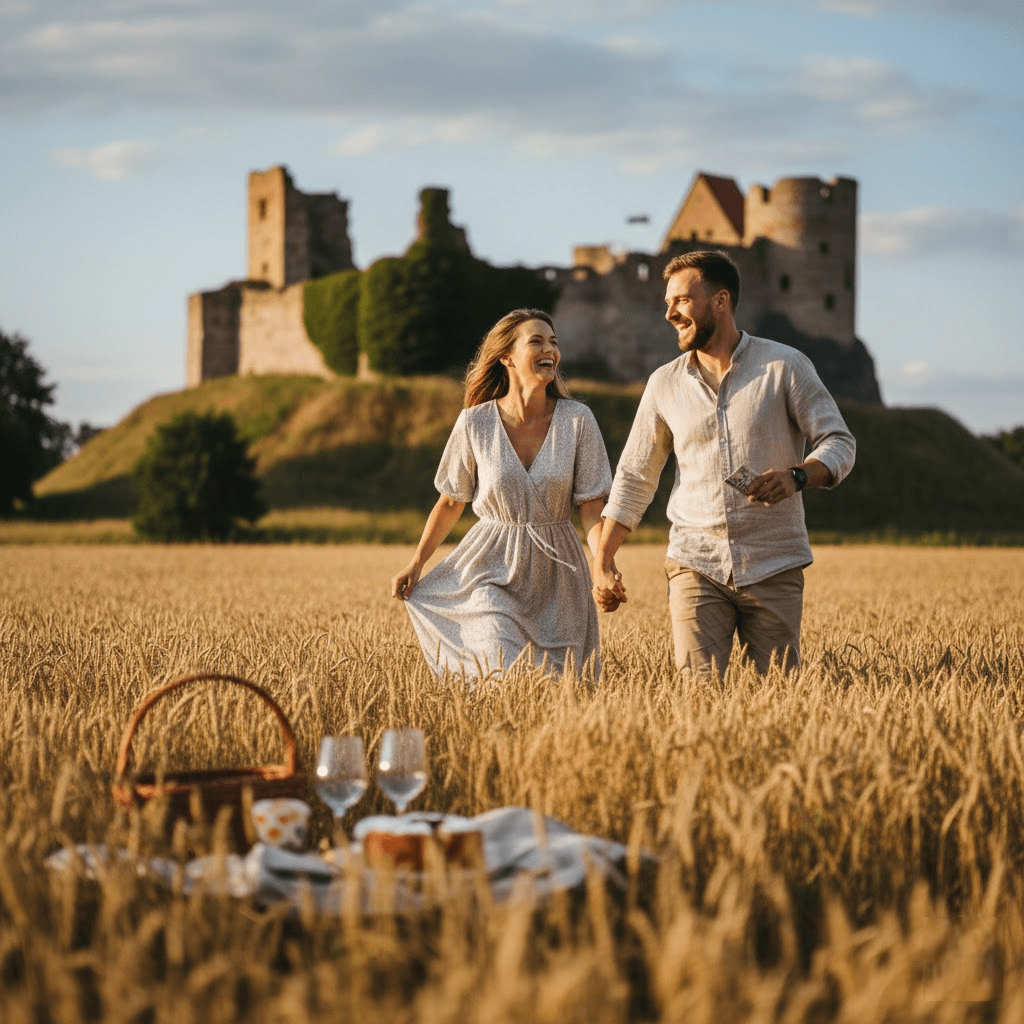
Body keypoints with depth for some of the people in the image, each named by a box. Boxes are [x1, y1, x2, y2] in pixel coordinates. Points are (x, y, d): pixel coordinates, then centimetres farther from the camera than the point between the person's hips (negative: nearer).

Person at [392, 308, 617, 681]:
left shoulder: (577, 420, -6)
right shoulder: (475, 423, -7)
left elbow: (592, 508, -6)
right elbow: (451, 502, 6)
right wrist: (415, 565, 4)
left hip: (555, 574, 2)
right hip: (494, 567, -2)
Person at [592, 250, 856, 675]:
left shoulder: (786, 366, -1)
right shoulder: (665, 383, 8)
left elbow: (839, 442, 0)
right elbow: (634, 477, 13)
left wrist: (796, 476, -21)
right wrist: (602, 561, 7)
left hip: (773, 567, -1)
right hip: (696, 564, 1)